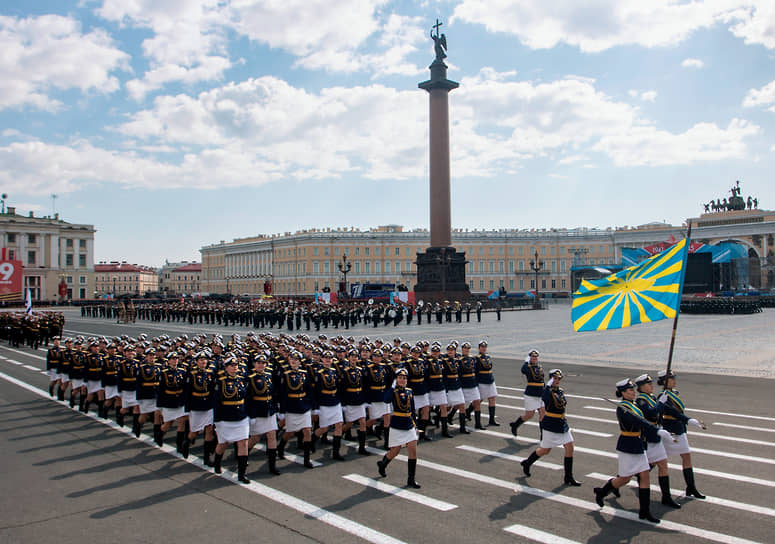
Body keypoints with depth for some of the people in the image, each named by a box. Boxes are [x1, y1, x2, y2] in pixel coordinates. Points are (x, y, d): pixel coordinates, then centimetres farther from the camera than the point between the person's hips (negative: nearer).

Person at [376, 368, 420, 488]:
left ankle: (411, 479, 10)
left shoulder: (409, 391, 6)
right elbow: (386, 399, -34)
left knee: (413, 452, -1)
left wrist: (415, 424, 16)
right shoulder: (393, 391, -10)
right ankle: (382, 464, 39)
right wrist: (396, 387, -31)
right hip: (397, 427, -5)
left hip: (409, 426, 5)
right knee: (394, 452, 7)